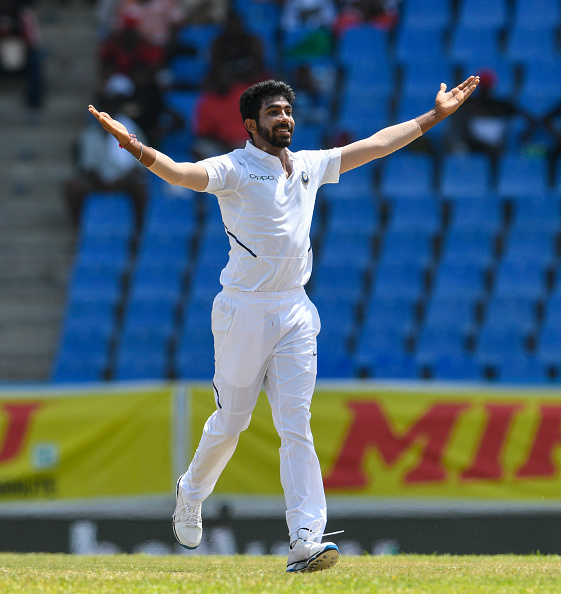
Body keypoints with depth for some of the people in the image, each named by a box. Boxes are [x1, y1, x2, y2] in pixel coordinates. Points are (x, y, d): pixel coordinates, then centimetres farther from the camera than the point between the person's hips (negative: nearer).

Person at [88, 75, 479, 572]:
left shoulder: (309, 166, 12)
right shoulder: (234, 169, -7)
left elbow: (375, 144, 21)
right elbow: (183, 173, -26)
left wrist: (435, 116, 22)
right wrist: (137, 148, -45)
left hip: (295, 313, 4)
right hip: (244, 313, -4)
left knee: (296, 425, -5)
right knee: (230, 422, 8)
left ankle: (306, 539, -13)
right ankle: (191, 493, 37)